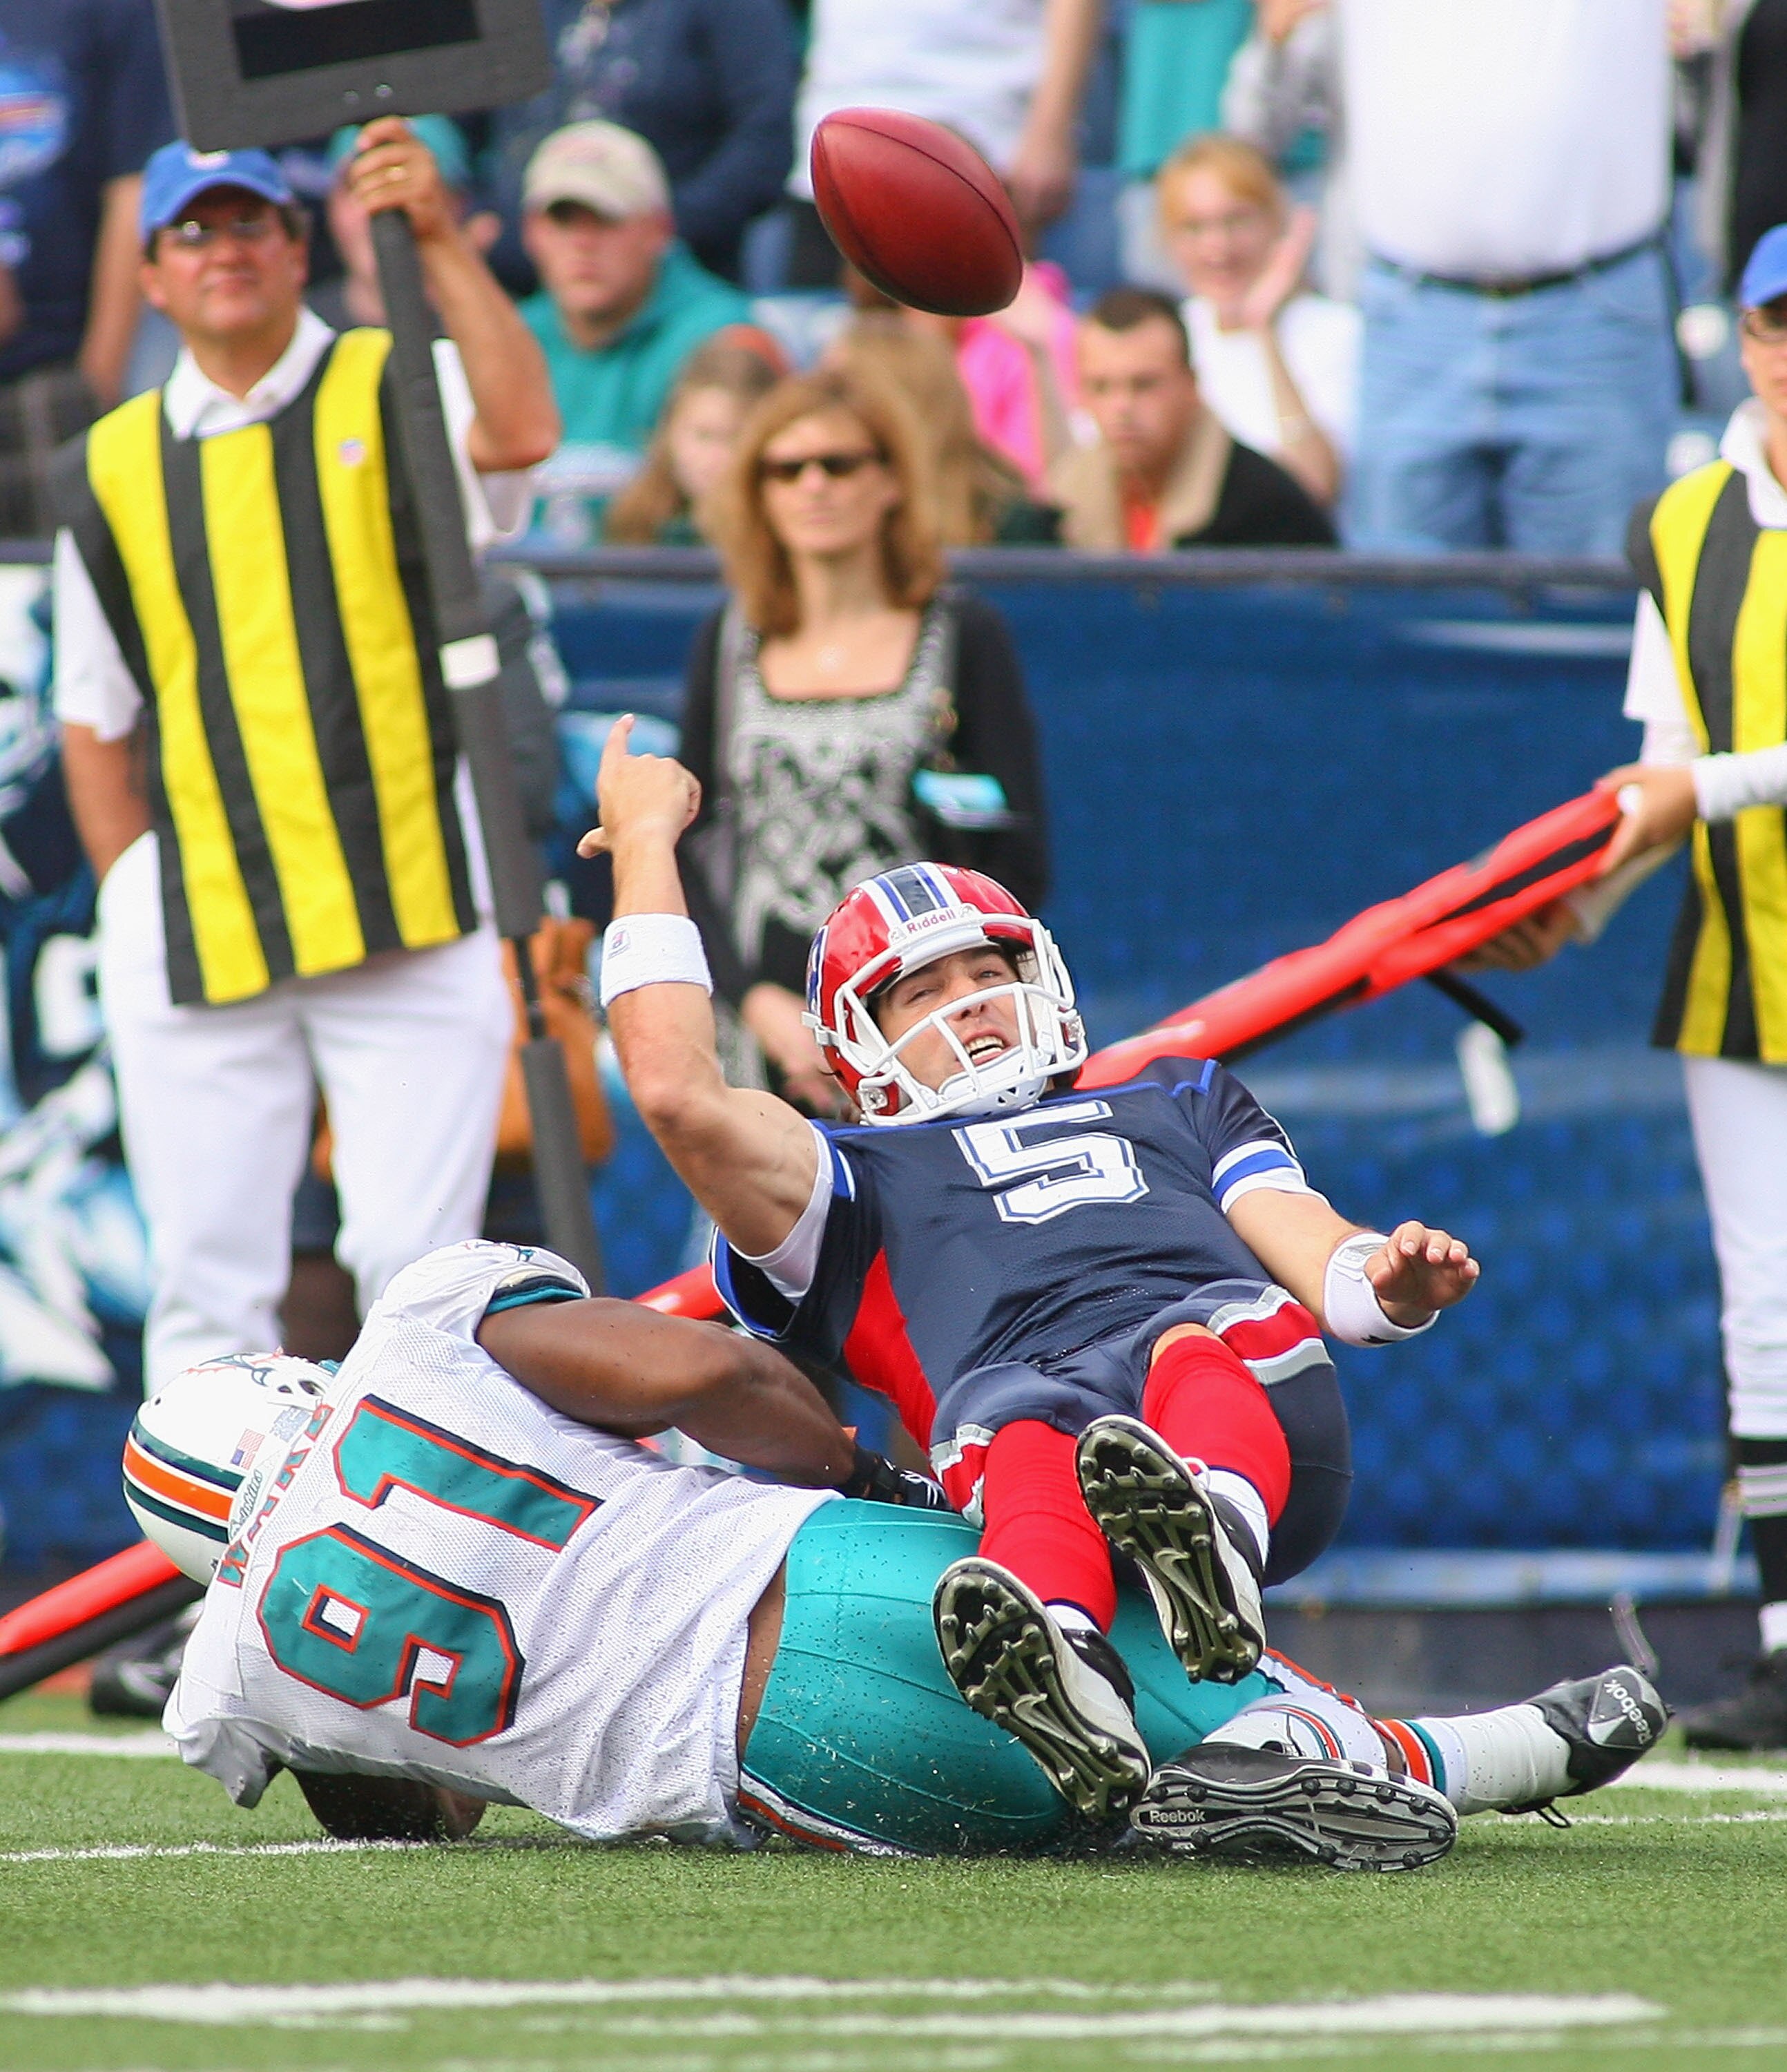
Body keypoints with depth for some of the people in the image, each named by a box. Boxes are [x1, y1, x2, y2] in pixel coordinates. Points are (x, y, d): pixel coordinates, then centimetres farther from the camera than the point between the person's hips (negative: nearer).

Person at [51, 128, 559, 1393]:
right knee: (207, 1276, 0)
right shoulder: (113, 468, 13)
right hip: (198, 942, 2)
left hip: (409, 910, -2)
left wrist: (439, 241, -23)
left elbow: (521, 431, -18)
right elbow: (95, 723, 17)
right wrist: (137, 904, 8)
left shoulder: (396, 397, 6)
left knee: (416, 1263, -5)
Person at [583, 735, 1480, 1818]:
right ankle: (1054, 1667, -70)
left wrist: (1389, 1282, -1)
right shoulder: (860, 1180, 34)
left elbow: (1303, 1241, 25)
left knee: (1200, 1344, -37)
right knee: (1022, 1423, -40)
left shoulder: (1178, 1100, 43)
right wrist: (646, 843, 28)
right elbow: (680, 1091, 17)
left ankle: (1214, 1533, -70)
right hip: (1029, 1393, -2)